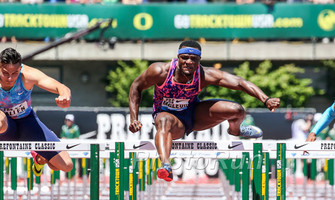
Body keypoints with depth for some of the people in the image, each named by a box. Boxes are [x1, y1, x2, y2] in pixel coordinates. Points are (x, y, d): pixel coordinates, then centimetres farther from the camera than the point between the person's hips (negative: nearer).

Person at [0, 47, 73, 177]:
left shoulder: (28, 75, -26)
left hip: (26, 120, 3)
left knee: (66, 165, -4)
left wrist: (65, 97, -60)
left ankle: (39, 158, 31)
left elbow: (63, 89, -36)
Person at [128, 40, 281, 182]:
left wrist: (266, 100, -40)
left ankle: (235, 130, 29)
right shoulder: (160, 71, -24)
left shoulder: (205, 75, -22)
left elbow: (239, 83, -28)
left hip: (193, 113, 3)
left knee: (237, 111, -11)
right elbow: (136, 87, -8)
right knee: (165, 121, -42)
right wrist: (134, 119, -16)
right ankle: (165, 165, -66)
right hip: (166, 113, -3)